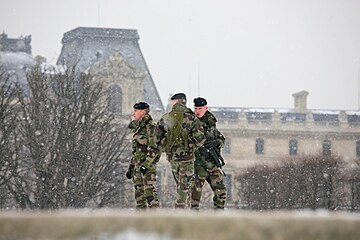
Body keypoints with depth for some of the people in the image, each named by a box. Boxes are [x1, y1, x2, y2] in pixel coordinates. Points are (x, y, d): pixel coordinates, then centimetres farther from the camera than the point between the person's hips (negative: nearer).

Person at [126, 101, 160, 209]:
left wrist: (146, 165, -24)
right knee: (139, 191, 9)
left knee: (149, 190, -14)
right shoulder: (138, 128, 16)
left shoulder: (149, 127, -11)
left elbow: (154, 149, -18)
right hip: (138, 165, 9)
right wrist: (131, 167, 21)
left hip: (148, 164, -9)